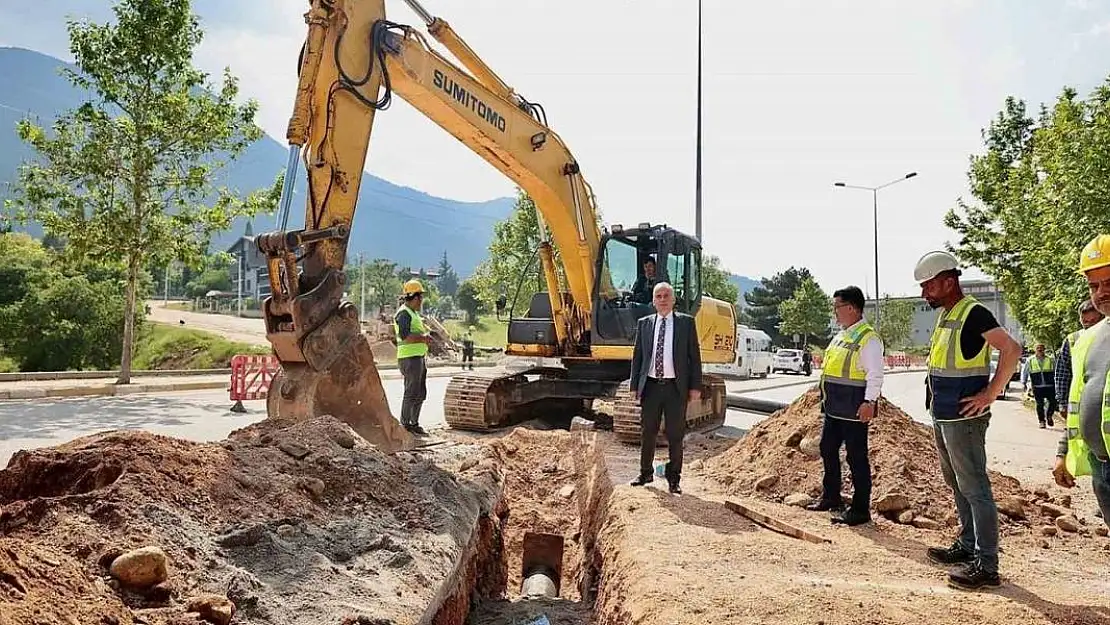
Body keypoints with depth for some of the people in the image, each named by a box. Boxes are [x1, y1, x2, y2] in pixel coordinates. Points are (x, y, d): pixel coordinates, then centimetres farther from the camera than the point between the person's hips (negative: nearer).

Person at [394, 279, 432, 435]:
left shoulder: (414, 313, 20)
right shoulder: (404, 313, -13)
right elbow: (405, 336, -23)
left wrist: (425, 335, 10)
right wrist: (423, 338, -16)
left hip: (419, 357, 10)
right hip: (410, 358, -10)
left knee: (421, 393, 14)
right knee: (411, 393, -6)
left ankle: (414, 423, 23)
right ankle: (405, 425, 2)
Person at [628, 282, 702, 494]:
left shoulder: (686, 322, 3)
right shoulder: (644, 323, 9)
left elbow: (694, 355, 2)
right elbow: (637, 355, 10)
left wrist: (695, 386, -4)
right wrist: (635, 385, 5)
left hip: (676, 387, -2)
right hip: (651, 386, 2)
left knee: (675, 435, 4)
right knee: (647, 433, 9)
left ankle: (673, 479, 16)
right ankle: (646, 473, 24)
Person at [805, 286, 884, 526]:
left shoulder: (868, 338, -14)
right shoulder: (841, 335, 15)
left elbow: (875, 374, -20)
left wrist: (869, 402, -27)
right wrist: (826, 396, 22)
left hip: (854, 409, -10)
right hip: (834, 407, 10)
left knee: (857, 457, -1)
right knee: (828, 449, 18)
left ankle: (860, 510, 8)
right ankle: (830, 497, 34)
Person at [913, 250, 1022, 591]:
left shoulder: (973, 313, -15)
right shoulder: (944, 315, 13)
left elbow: (1011, 349, -24)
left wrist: (990, 394, -21)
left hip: (964, 418, -10)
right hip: (942, 416, 10)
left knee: (974, 489, -5)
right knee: (957, 485, 18)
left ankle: (986, 565, 0)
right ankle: (967, 546, 31)